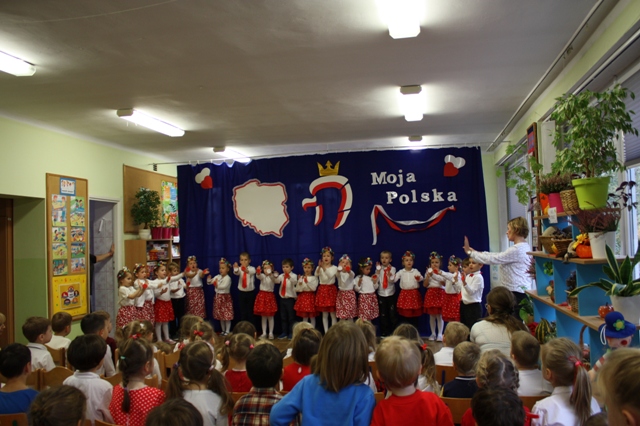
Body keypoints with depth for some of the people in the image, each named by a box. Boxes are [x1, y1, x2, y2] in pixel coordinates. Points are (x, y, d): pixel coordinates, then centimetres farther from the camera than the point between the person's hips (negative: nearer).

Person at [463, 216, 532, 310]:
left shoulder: (516, 249, -19)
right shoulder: (524, 247, 12)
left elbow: (492, 259, -16)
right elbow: (499, 256, 16)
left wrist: (470, 252, -6)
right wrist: (477, 252, 13)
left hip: (517, 294, -10)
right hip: (521, 292, 10)